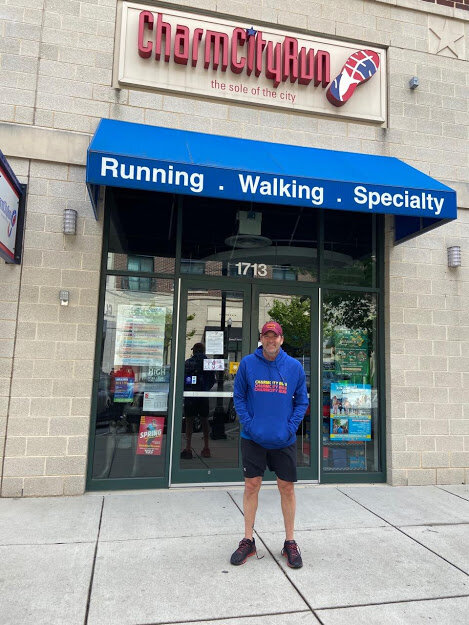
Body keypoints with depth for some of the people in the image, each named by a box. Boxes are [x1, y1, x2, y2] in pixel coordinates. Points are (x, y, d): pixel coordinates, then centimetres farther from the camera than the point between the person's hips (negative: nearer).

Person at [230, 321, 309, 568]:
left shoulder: (294, 367, 0)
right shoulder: (247, 363, -2)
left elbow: (302, 401, 4)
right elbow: (238, 397, 2)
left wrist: (291, 427, -7)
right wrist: (248, 423, -9)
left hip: (284, 439, 1)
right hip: (253, 438, 0)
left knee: (287, 488, 9)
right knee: (251, 486, 7)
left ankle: (290, 542, 25)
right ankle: (248, 541, 24)